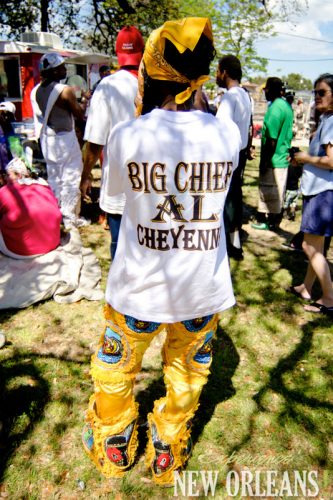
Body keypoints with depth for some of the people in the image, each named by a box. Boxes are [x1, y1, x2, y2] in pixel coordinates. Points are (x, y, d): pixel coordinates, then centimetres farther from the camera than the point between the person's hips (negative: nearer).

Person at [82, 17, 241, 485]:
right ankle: (167, 454, 45)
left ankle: (113, 451, 47)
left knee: (115, 369, 25)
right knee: (187, 373, 24)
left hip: (139, 286, -1)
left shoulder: (127, 136, -16)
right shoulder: (227, 132, -10)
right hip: (203, 288, 2)